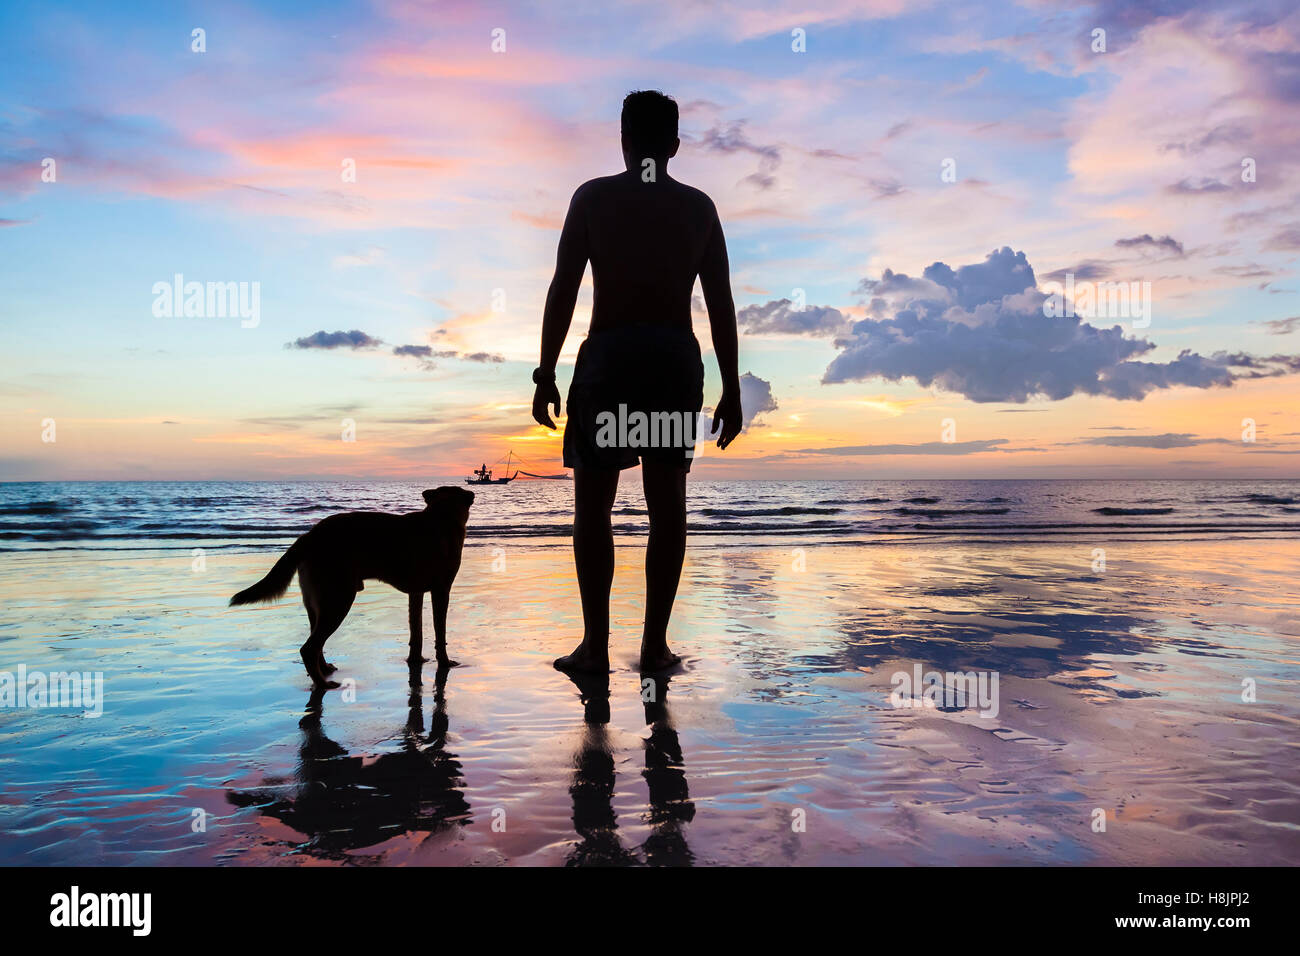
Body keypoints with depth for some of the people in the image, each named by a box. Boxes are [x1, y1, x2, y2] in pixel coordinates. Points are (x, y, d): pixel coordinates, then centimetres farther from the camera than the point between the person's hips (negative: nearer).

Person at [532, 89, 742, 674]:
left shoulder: (594, 197, 2)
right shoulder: (699, 207, 8)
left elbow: (563, 289, -4)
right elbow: (721, 305, 6)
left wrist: (546, 374, 1)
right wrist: (731, 391, 10)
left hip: (609, 355, -2)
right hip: (676, 357, 3)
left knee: (593, 504, 5)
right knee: (667, 504, 7)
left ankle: (596, 646, 5)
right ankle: (655, 645, 11)